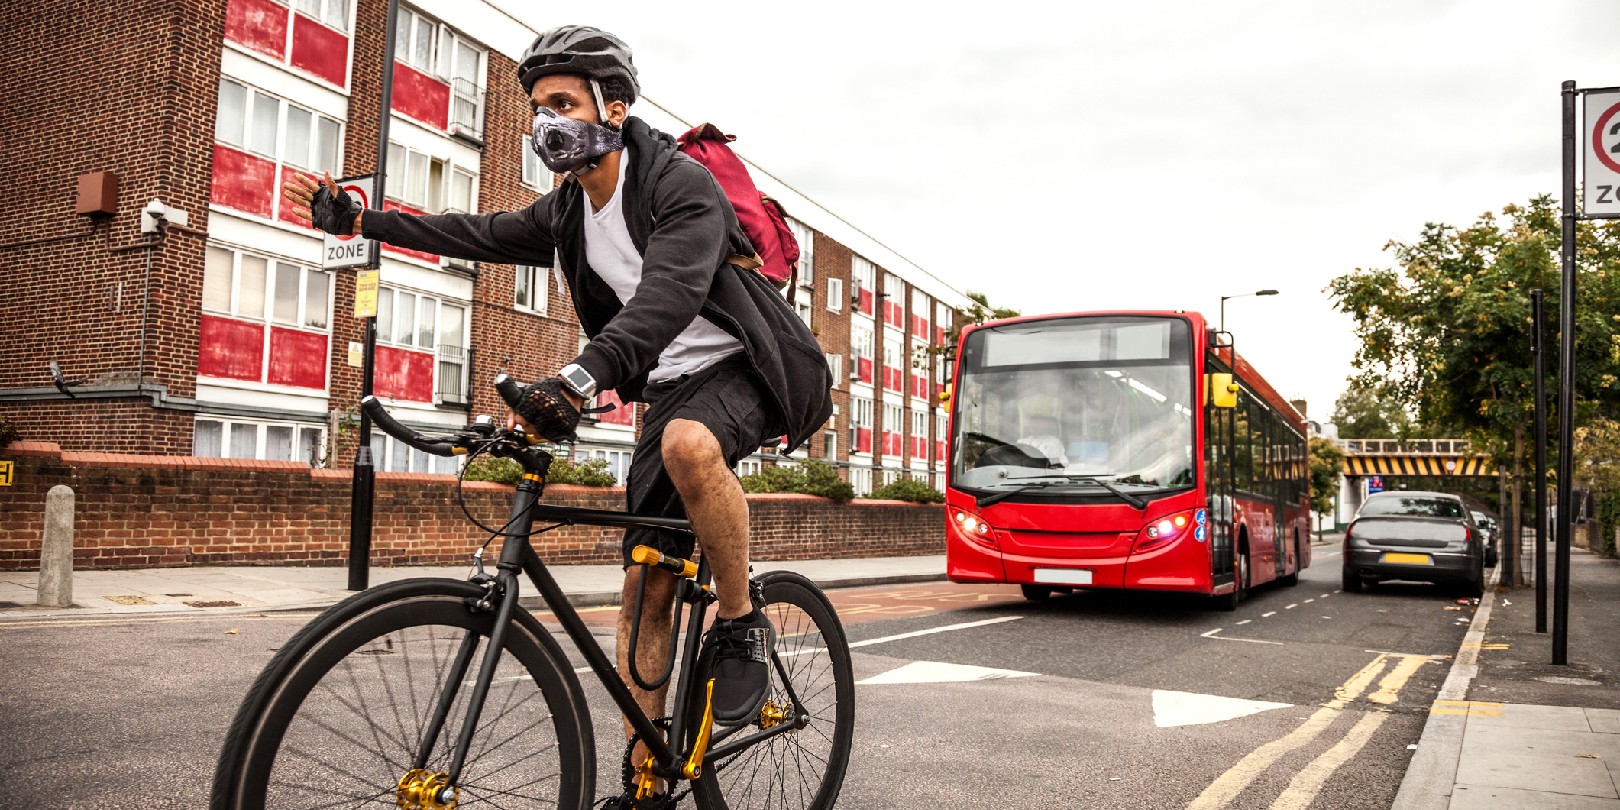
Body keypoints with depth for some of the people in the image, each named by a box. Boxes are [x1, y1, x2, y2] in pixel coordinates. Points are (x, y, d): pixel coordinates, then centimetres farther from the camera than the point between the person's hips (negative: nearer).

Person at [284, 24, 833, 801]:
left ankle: (740, 625, -19)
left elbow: (669, 292, -36)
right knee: (645, 587, 1)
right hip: (671, 387, 7)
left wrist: (582, 375, -51)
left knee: (690, 443, -42)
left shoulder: (681, 183, -19)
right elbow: (482, 235, 19)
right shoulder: (568, 212, 6)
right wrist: (357, 220, 17)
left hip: (742, 367, -7)